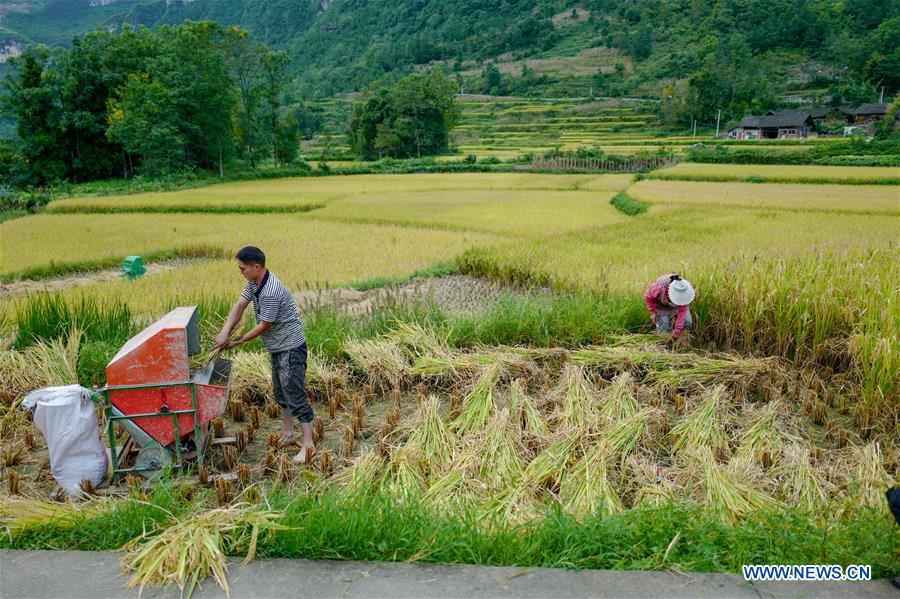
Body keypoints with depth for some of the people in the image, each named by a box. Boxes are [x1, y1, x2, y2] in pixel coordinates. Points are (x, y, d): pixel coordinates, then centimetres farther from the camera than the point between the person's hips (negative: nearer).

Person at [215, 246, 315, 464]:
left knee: (295, 396, -7)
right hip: (279, 347, 11)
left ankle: (308, 445, 0)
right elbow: (239, 306, 0)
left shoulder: (271, 292, -28)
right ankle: (287, 435, 33)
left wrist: (238, 341, -10)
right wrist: (225, 332, -14)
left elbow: (264, 326, -21)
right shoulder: (254, 282, 2)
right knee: (281, 392, 20)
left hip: (290, 348, -11)